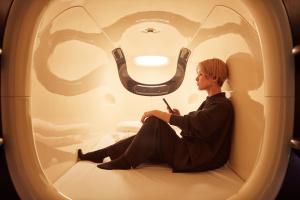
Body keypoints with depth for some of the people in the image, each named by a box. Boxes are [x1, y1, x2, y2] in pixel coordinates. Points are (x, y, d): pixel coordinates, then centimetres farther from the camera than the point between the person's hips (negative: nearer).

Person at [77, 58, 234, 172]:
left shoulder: (222, 105, -13)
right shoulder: (209, 101, 17)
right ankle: (99, 155, 4)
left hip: (200, 158, -9)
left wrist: (158, 113, -19)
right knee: (147, 139, -3)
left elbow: (193, 123, -24)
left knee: (153, 123, -20)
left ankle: (125, 161, -9)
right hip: (190, 148, 9)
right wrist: (178, 117, -2)